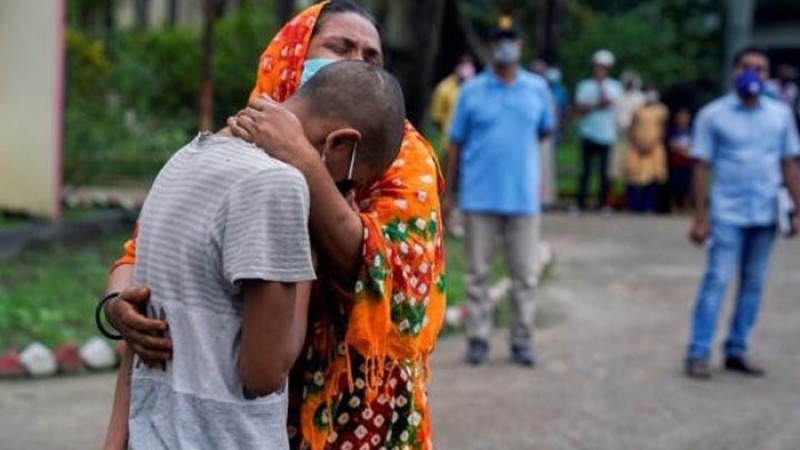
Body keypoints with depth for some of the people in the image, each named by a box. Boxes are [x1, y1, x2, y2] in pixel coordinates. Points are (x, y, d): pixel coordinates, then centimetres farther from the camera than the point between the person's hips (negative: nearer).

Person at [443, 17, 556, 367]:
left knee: (524, 274, 4)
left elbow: (546, 129, 20)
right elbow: (455, 143, 4)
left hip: (523, 197, 1)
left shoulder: (537, 88, 4)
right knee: (478, 273, 5)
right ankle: (478, 338, 14)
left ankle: (521, 340, 14)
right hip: (479, 197, -1)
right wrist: (448, 192, 3)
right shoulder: (471, 91, 1)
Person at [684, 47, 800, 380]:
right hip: (727, 215, -4)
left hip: (766, 215, 4)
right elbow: (702, 167, -2)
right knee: (716, 281, -6)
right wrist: (700, 218, -5)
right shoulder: (713, 115, -2)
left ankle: (737, 351, 16)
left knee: (754, 284, 7)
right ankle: (698, 353, -2)